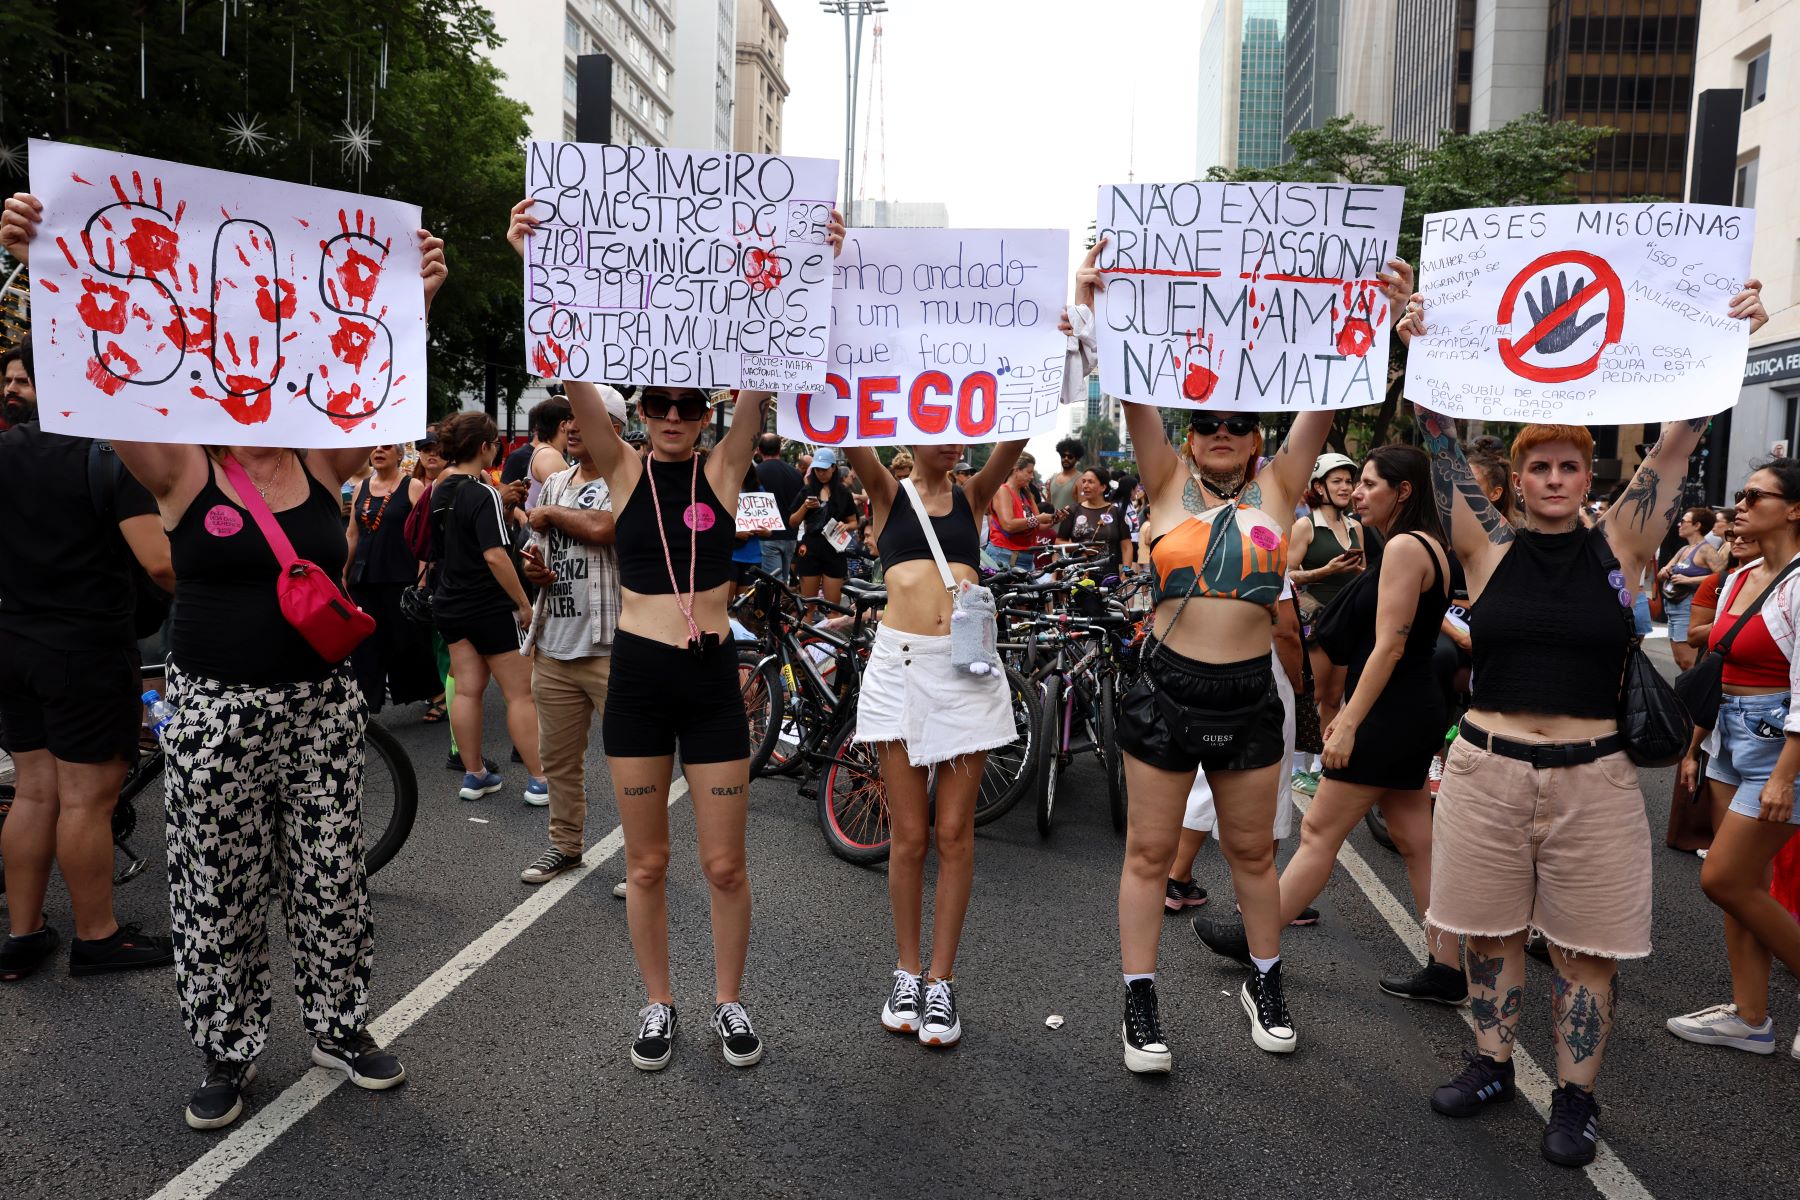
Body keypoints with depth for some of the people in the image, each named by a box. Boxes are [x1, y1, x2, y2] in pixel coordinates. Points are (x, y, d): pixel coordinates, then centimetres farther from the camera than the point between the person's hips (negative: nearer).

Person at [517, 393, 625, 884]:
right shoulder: (554, 483, 16)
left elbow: (602, 529, -24)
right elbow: (535, 547, 25)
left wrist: (550, 513, -6)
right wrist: (534, 569, 1)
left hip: (610, 646, -7)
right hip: (554, 645, 7)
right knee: (558, 757, 16)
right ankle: (565, 844, 32)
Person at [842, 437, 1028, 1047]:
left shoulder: (971, 496, 15)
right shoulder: (888, 493, 12)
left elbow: (1014, 443, 1)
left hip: (967, 666, 1)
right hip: (899, 666, -1)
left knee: (954, 832, 3)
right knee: (909, 835, 3)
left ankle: (941, 980, 13)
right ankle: (907, 971, 18)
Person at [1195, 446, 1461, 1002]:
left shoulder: (1404, 547, -16)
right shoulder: (1427, 546, 15)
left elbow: (1388, 647, -21)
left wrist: (1349, 724, -19)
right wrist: (1349, 711, 18)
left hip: (1392, 714, -10)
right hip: (1413, 712, 10)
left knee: (1319, 831, 0)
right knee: (1415, 842, 12)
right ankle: (1446, 969, 16)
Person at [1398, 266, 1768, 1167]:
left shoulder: (1619, 547, 2)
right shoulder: (1489, 549, 1)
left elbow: (1675, 446, -5)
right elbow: (1442, 447, -6)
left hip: (1590, 775, -1)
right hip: (1486, 768, 1)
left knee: (1585, 945, 7)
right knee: (1490, 930, 12)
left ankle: (1575, 1097, 22)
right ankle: (1492, 1065, 31)